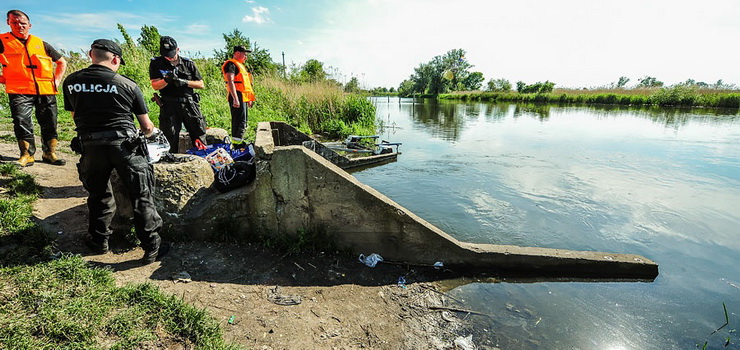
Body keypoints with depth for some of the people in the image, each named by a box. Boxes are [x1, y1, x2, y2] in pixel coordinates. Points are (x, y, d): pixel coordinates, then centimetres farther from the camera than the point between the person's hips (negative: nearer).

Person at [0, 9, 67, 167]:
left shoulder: (41, 44, 15)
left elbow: (62, 62, 24)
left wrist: (57, 80, 12)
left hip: (46, 91, 2)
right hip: (19, 91, -2)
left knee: (50, 123, 4)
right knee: (22, 123, -10)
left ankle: (49, 153, 16)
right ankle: (27, 155, -1)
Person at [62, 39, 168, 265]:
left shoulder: (71, 82, 7)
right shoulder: (128, 85, -1)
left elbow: (75, 116, 18)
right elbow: (147, 126, 4)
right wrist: (148, 131, 27)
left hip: (89, 145, 3)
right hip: (124, 143, -3)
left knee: (98, 195, 21)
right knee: (142, 196, 3)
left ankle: (99, 241, 34)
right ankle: (152, 247, 5)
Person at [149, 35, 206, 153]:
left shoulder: (188, 63, 9)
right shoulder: (156, 63, 6)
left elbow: (201, 84, 8)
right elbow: (155, 86, -1)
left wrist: (185, 82, -8)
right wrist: (167, 80, -20)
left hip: (189, 104, 1)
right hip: (169, 106, -1)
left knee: (199, 137, 2)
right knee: (170, 141, 0)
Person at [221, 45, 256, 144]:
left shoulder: (239, 65, 25)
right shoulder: (231, 64, -7)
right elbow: (230, 82, -19)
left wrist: (249, 99, 26)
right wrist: (235, 98, -28)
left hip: (243, 98, 10)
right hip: (238, 97, -10)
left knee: (242, 122, 13)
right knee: (240, 121, -15)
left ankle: (237, 142, 20)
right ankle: (236, 141, -16)